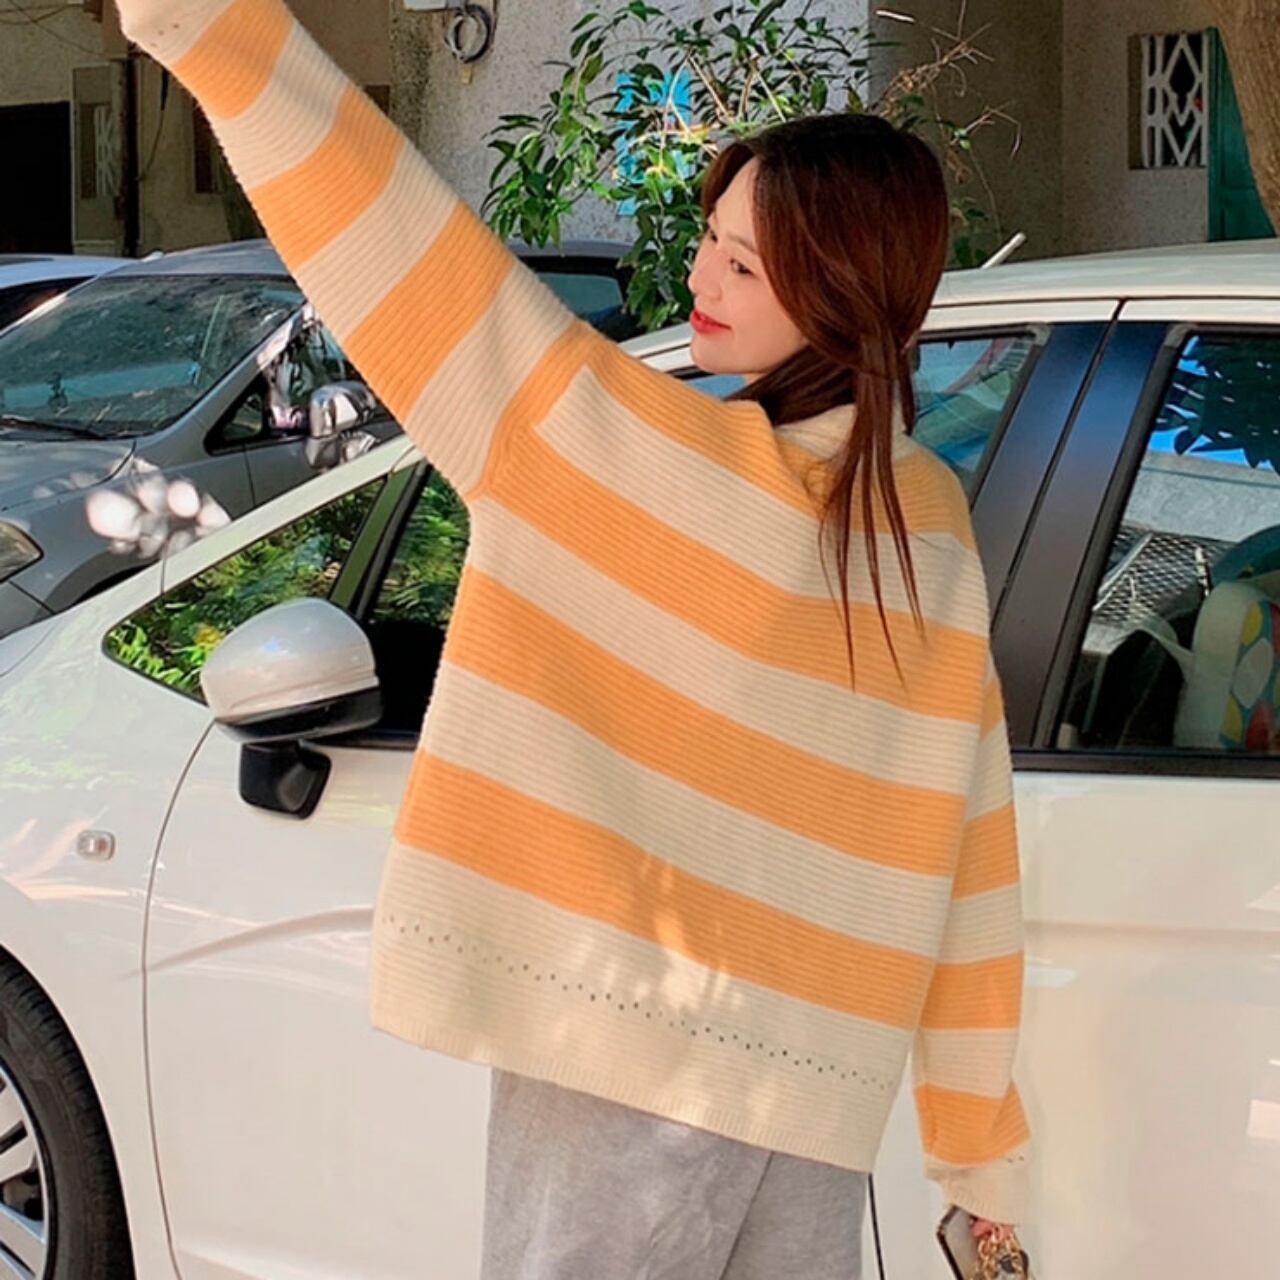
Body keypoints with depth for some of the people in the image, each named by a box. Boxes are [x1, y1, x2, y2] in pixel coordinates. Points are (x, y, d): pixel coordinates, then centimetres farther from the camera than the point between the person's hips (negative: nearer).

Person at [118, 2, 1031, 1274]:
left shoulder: (644, 459, -15)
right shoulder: (939, 538, 2)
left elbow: (391, 239, -19)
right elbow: (967, 857, 6)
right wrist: (982, 1141, 14)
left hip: (631, 1064, -6)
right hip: (821, 1096, 6)